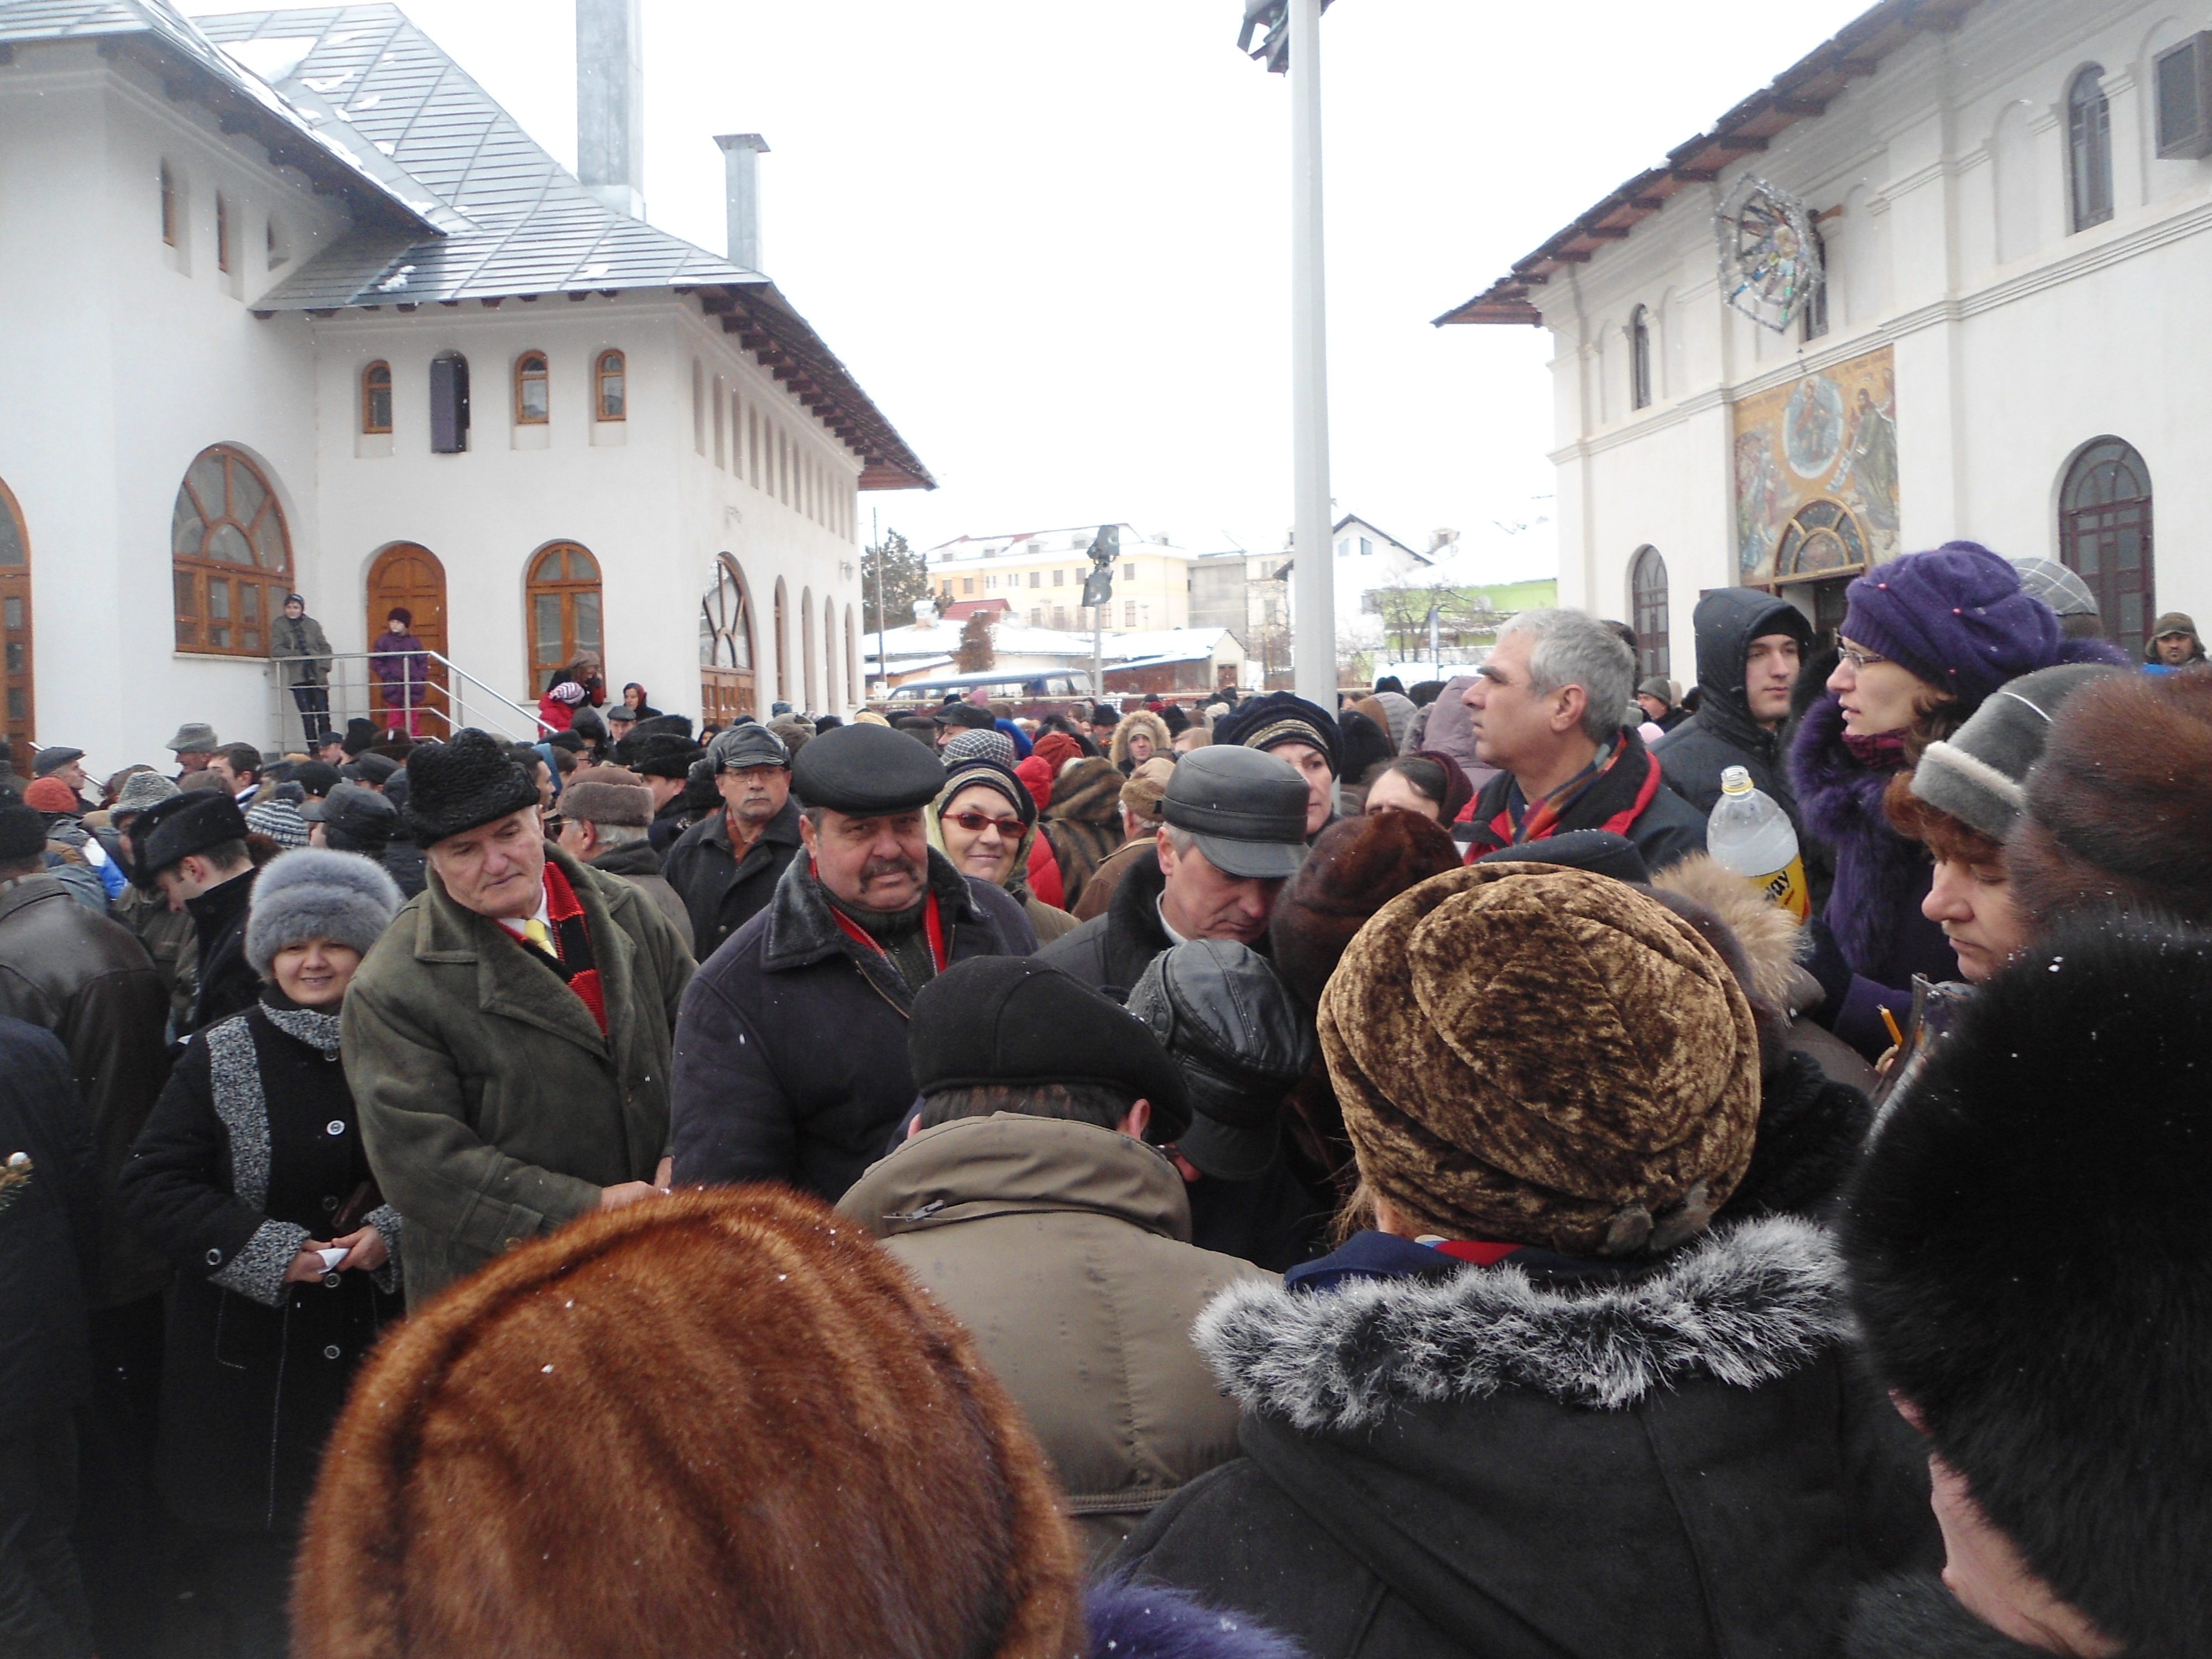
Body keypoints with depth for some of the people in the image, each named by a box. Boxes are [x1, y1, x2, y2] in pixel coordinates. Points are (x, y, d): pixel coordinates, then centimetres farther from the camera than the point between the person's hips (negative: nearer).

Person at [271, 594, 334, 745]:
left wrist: (324, 667, -4)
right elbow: (276, 650, -3)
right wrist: (300, 655, -10)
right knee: (307, 716, -4)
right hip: (298, 677, -1)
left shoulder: (313, 625, 12)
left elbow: (325, 647, 10)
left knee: (323, 714, -7)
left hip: (317, 675, 1)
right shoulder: (279, 625, 7)